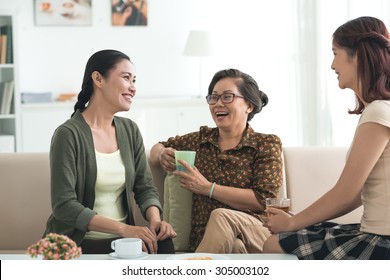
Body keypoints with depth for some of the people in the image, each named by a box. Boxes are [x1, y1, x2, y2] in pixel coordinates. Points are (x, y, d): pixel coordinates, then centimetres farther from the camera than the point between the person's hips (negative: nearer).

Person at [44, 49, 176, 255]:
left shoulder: (130, 130, 9)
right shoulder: (68, 134, -11)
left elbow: (145, 188, 8)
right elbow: (64, 206, -17)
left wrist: (155, 219, -14)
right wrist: (123, 228, -25)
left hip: (122, 238, 6)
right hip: (78, 243, -5)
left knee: (163, 243, -26)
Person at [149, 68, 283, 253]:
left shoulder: (267, 144, 7)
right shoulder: (201, 139, 18)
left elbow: (264, 201, -6)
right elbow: (156, 148, 32)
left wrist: (207, 188, -9)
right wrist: (162, 154, 6)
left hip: (256, 234, 0)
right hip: (205, 240, 0)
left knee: (221, 216, -35)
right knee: (234, 247, -37)